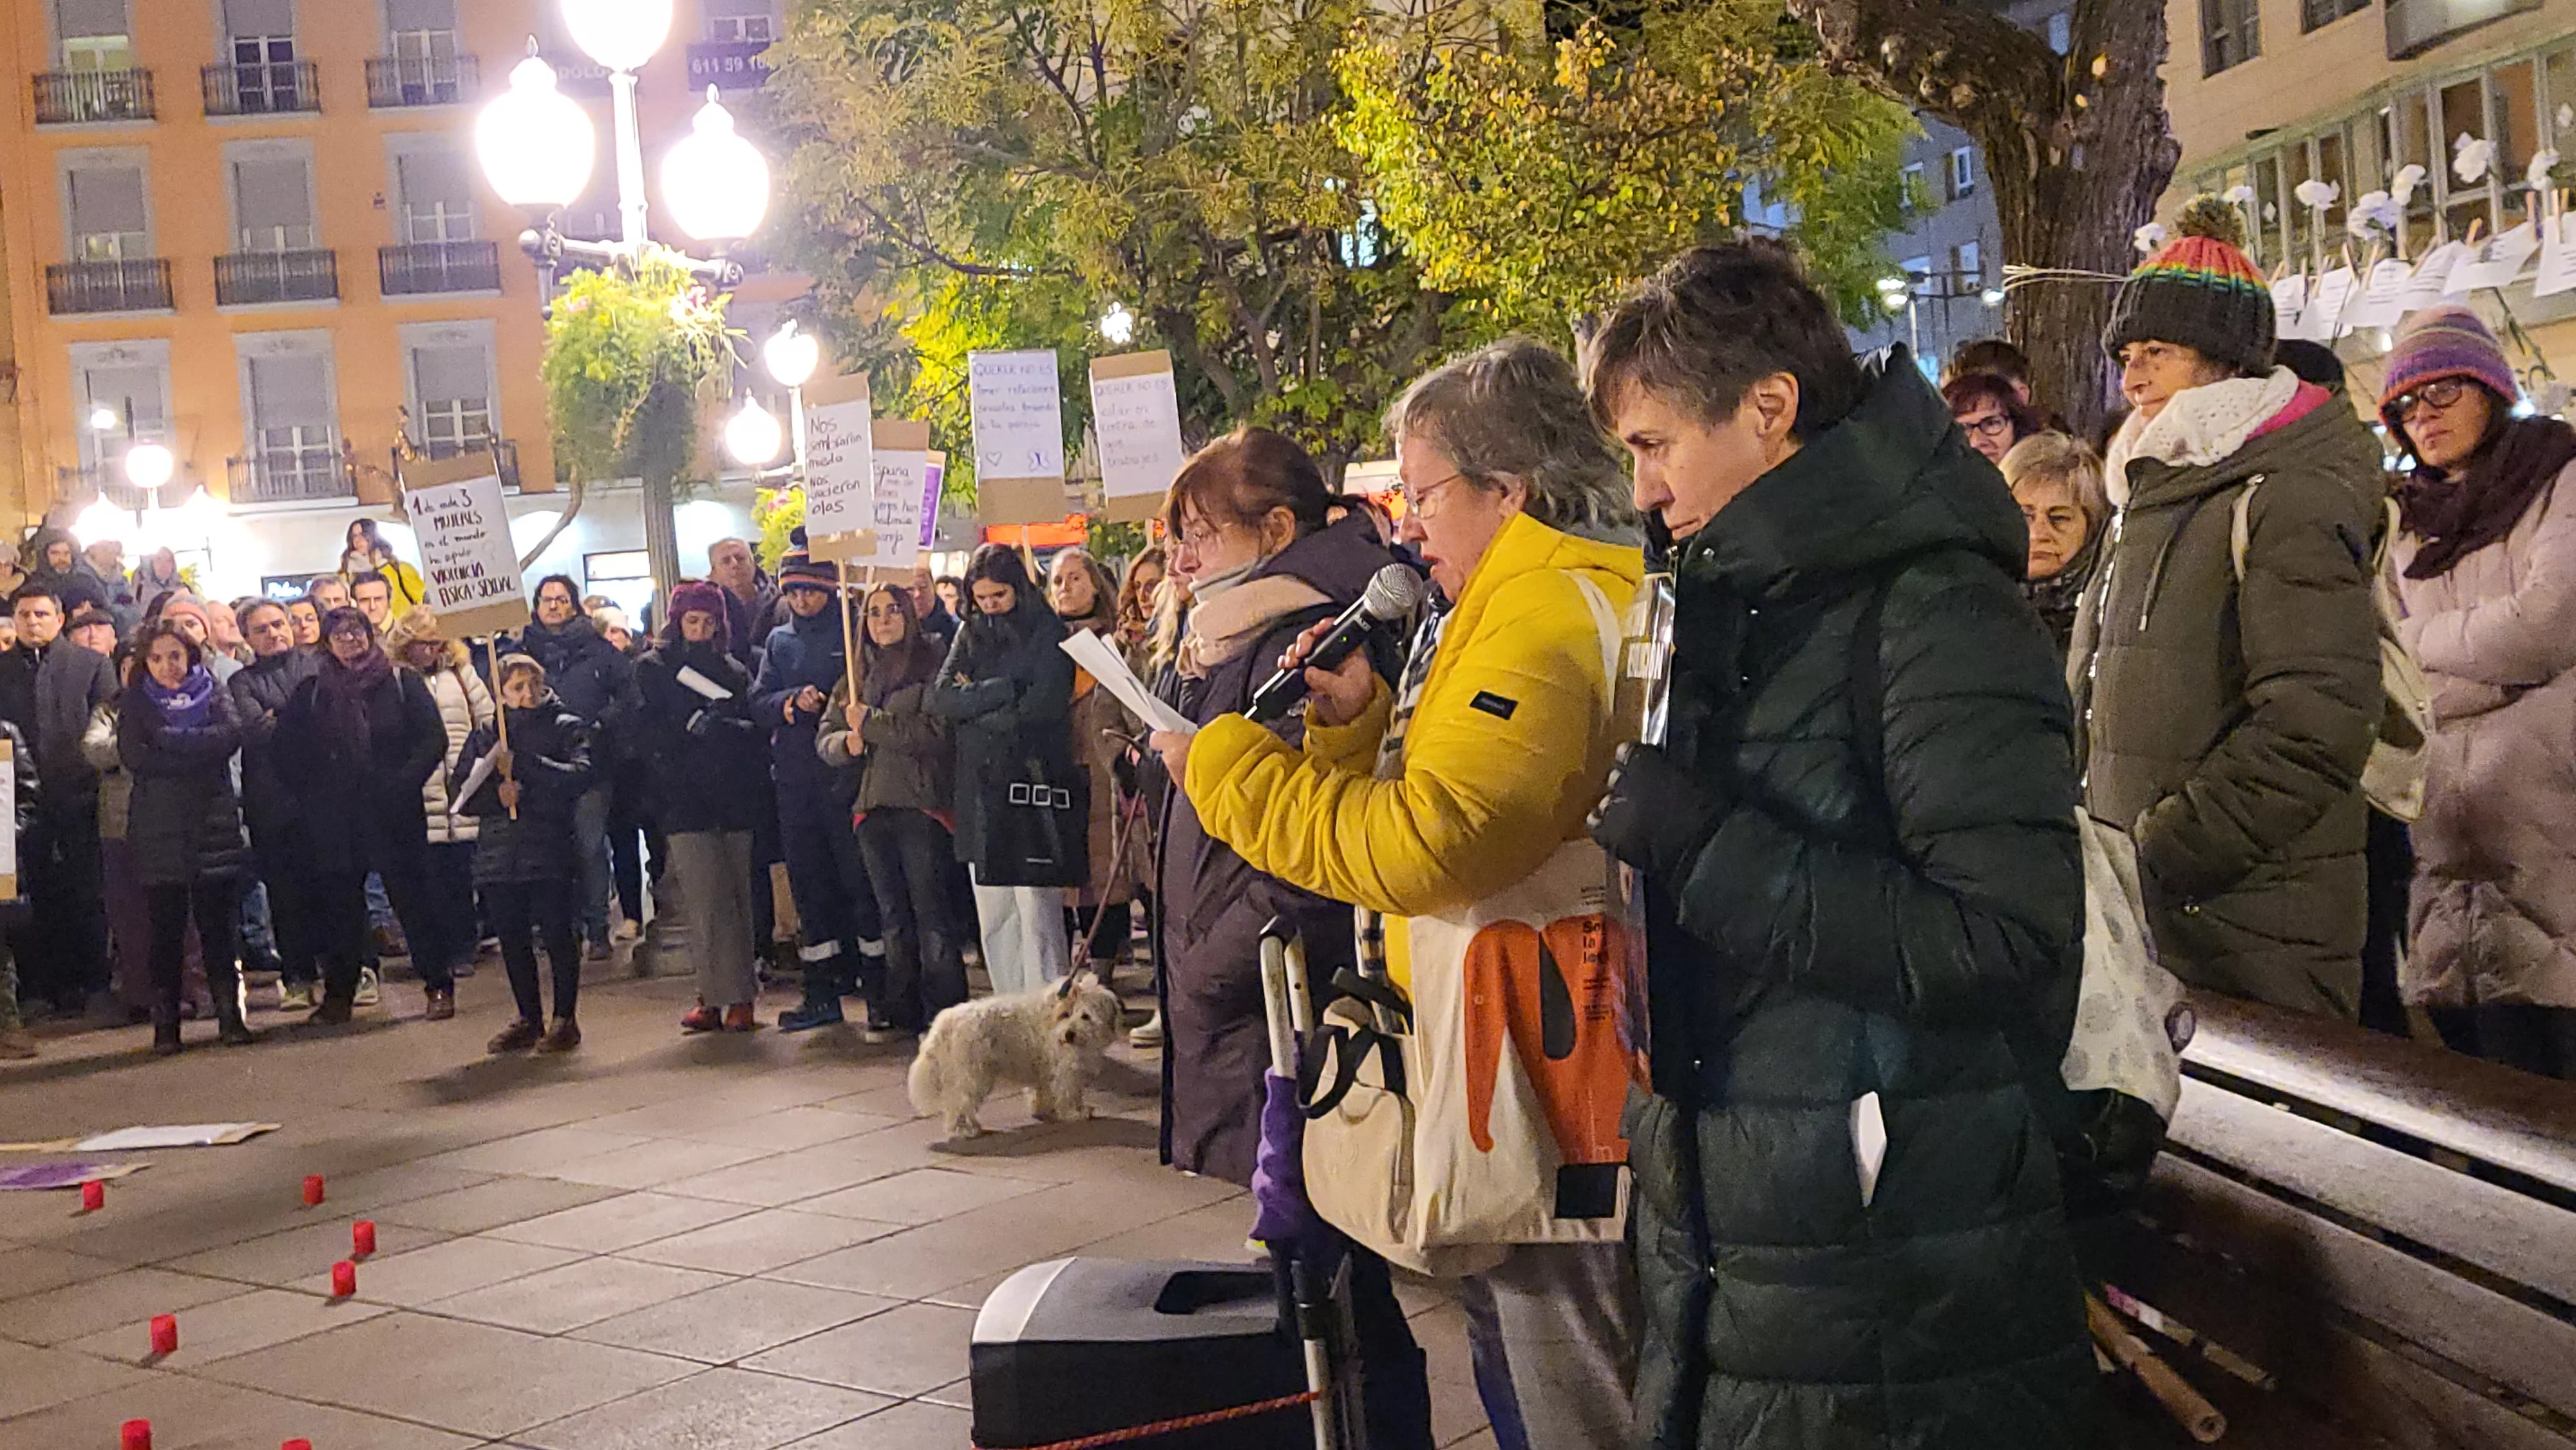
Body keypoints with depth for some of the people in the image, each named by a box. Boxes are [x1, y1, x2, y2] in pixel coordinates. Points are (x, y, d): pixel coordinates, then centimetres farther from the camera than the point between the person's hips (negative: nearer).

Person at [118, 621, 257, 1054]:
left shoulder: (214, 694, 11)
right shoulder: (137, 703, 9)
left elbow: (231, 735, -8)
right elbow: (133, 755, -7)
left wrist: (169, 742, -11)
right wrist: (197, 757, -11)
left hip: (214, 826, 0)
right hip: (160, 831, 0)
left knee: (217, 925, 0)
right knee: (167, 930, 1)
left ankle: (230, 1017, 5)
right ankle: (166, 1026, 5)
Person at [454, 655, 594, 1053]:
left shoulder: (566, 728, 4)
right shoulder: (485, 736, 15)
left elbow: (580, 776, -13)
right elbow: (459, 792, 9)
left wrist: (521, 765, -18)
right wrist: (496, 794, -10)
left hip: (549, 851, -4)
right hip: (498, 852, 4)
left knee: (557, 937, -4)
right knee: (513, 942, 9)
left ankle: (566, 1019, 7)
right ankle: (529, 1020, 20)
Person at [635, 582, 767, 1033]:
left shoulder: (734, 670, 16)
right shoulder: (653, 670, 11)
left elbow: (758, 729, 9)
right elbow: (648, 733, 1)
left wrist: (720, 727, -9)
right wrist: (694, 726, -11)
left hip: (734, 796, 2)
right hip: (685, 801, -2)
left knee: (736, 899, 0)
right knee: (706, 901, -10)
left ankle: (724, 997, 5)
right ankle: (728, 996, -7)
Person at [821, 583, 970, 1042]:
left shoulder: (933, 665, -2)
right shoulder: (858, 674, 18)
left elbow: (935, 731, -15)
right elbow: (825, 738, 16)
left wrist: (871, 723, -11)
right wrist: (847, 742, -6)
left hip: (921, 803, -6)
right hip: (872, 806, 6)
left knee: (932, 912, -6)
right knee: (893, 917, 11)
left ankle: (944, 1013, -3)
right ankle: (899, 1011, 17)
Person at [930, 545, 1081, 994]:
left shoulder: (1049, 633, -1)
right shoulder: (971, 634, 15)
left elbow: (1039, 709, -13)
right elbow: (941, 699, 1)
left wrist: (974, 704, -3)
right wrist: (1005, 690, -11)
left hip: (1033, 787, -5)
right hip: (980, 792, 6)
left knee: (1038, 917, -9)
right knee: (993, 920, 7)